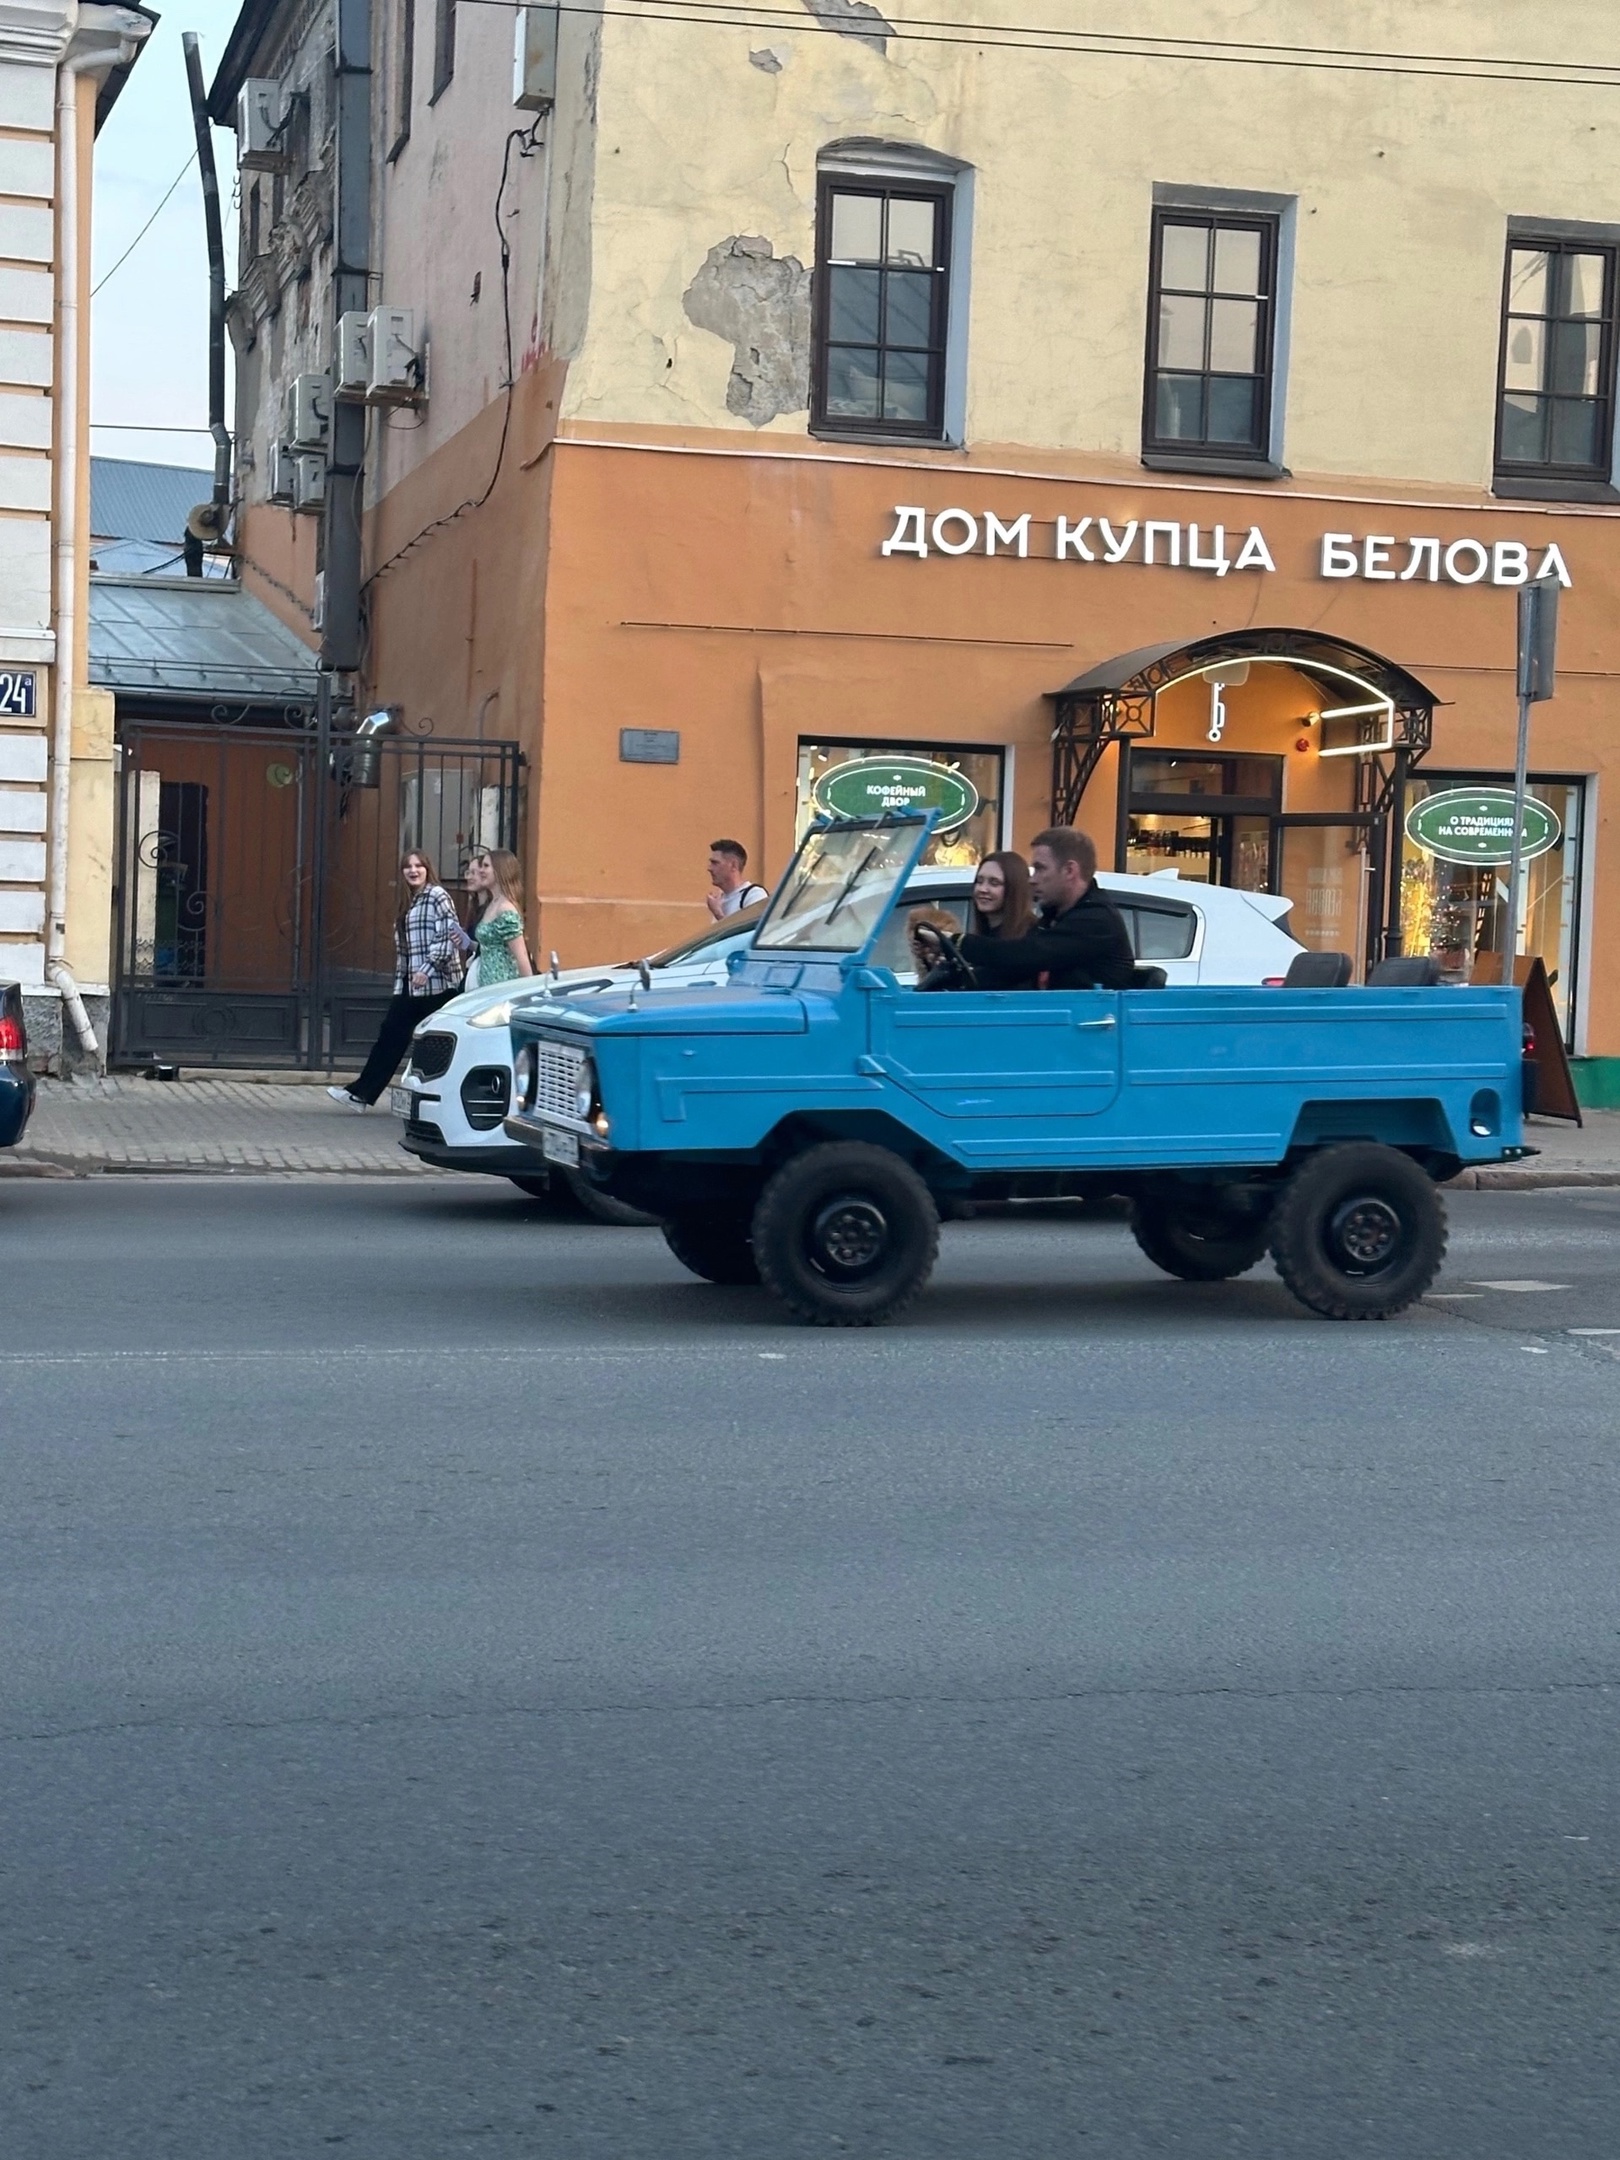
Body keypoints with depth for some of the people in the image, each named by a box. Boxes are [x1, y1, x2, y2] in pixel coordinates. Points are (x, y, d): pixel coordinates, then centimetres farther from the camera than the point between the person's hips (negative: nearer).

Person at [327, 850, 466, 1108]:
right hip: (409, 985, 8)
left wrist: (427, 970, -18)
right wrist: (400, 981, 12)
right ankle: (361, 1093, 8)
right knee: (391, 1035, 7)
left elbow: (448, 936, -15)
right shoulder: (408, 902, 18)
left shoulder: (437, 896, -7)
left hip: (436, 983, -8)